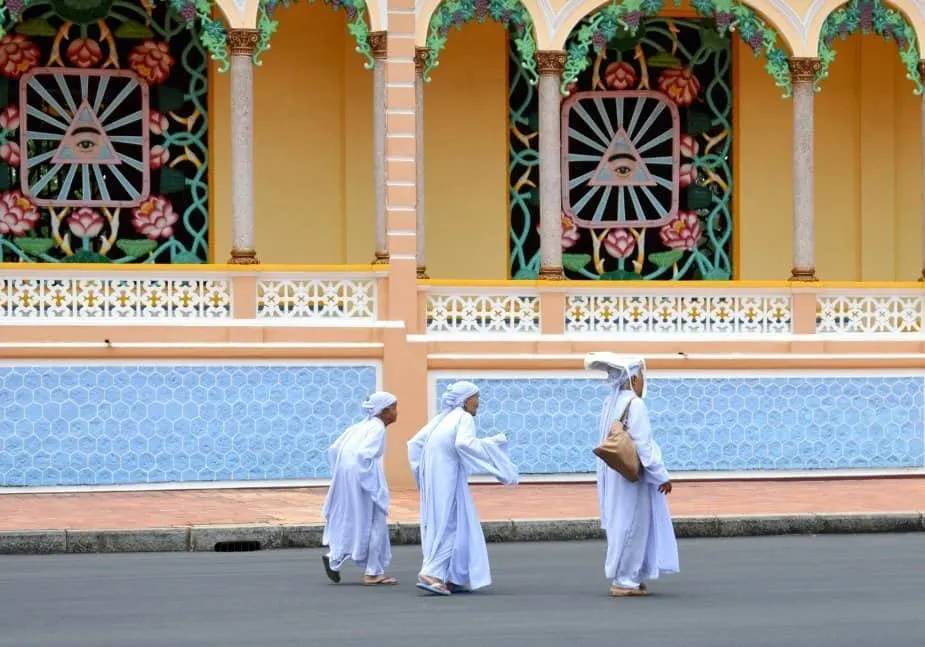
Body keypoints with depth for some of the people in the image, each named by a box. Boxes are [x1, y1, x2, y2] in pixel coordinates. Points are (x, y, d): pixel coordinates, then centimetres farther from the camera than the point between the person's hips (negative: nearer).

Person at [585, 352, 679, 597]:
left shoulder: (611, 403, 8)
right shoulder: (635, 405, -17)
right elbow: (643, 445, -20)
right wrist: (662, 476, -15)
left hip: (615, 474, 9)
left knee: (622, 525, 14)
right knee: (632, 525, -1)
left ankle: (624, 578, 19)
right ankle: (624, 581, 3)